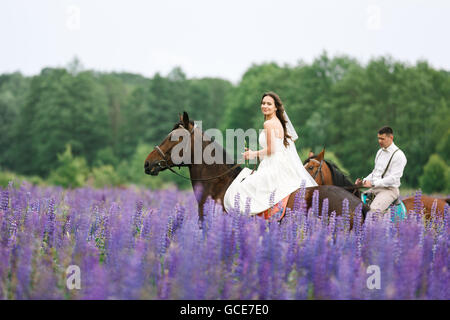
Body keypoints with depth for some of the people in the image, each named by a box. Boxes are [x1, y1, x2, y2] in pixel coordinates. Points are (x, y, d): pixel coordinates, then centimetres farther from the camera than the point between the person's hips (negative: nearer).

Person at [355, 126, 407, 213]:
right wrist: (363, 181, 7)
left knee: (374, 209, -33)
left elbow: (393, 178, -19)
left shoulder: (399, 155, -11)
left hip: (389, 190, -9)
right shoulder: (380, 152, 16)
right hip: (374, 188, 9)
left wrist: (373, 183, -22)